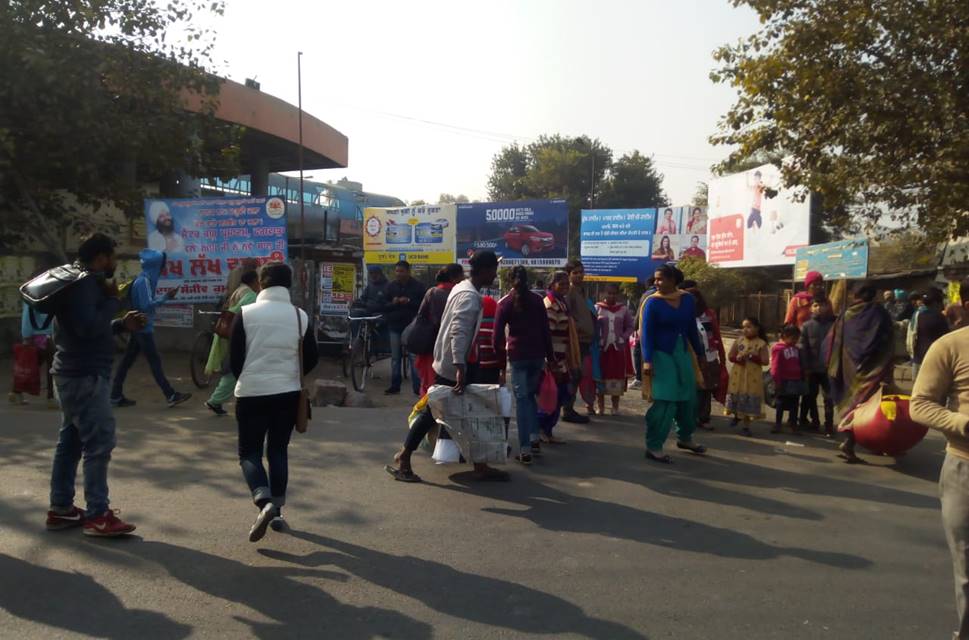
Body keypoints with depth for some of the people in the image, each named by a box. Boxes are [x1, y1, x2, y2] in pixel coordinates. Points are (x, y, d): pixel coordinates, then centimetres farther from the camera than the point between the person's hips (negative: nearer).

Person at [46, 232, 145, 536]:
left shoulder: (81, 283, 17)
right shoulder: (85, 285, -17)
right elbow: (89, 327, -28)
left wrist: (123, 324, 11)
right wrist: (113, 300, -16)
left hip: (75, 374, 11)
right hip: (85, 376, -11)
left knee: (71, 441, 14)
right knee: (99, 443, -9)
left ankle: (60, 509, 22)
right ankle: (97, 515, -5)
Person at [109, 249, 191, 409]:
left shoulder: (145, 279, 12)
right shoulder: (144, 281, -17)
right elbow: (147, 305, -23)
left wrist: (164, 297, 7)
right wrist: (166, 297, -22)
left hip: (139, 327, 10)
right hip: (143, 327, -10)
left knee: (127, 360, 10)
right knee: (154, 361, -6)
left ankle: (116, 396, 15)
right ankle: (171, 396, -3)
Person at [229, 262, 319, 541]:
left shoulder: (246, 313, -6)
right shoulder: (300, 316, 0)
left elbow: (234, 359, -3)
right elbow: (311, 359, 4)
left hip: (252, 393, -2)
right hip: (288, 393, 3)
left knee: (249, 452, 7)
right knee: (278, 450, 14)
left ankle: (265, 502, -14)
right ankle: (277, 511, 15)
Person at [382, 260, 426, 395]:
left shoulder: (418, 286, -1)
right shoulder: (390, 287, 10)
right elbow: (383, 305, 10)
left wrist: (409, 302, -19)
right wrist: (392, 303, -12)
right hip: (395, 326, 4)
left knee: (414, 357, -4)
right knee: (395, 358, 9)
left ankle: (417, 387, 0)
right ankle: (395, 386, 16)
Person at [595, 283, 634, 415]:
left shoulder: (624, 309, 5)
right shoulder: (597, 308, 1)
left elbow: (630, 327, 8)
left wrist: (623, 337, -8)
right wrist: (597, 340, -11)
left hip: (619, 348, 1)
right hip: (602, 347, -1)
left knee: (617, 376, 4)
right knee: (601, 376, 3)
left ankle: (615, 407, 14)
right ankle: (601, 407, 12)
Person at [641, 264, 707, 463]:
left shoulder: (687, 299, 2)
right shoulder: (653, 302, -10)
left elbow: (692, 329, 11)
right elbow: (647, 333, -13)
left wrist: (700, 353, 16)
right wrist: (647, 360, -22)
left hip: (683, 354, 6)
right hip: (662, 355, -5)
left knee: (688, 397, 15)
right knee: (665, 401, -9)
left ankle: (684, 437, 35)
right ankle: (653, 447, -2)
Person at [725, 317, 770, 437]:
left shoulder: (761, 343, -6)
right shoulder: (738, 341, 2)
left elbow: (765, 361, -10)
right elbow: (730, 356, 2)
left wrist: (753, 357, -20)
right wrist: (737, 358, -18)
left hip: (753, 378, -2)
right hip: (738, 376, 2)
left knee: (749, 402, 2)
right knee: (737, 398, 11)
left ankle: (746, 426, 12)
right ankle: (737, 416, 39)